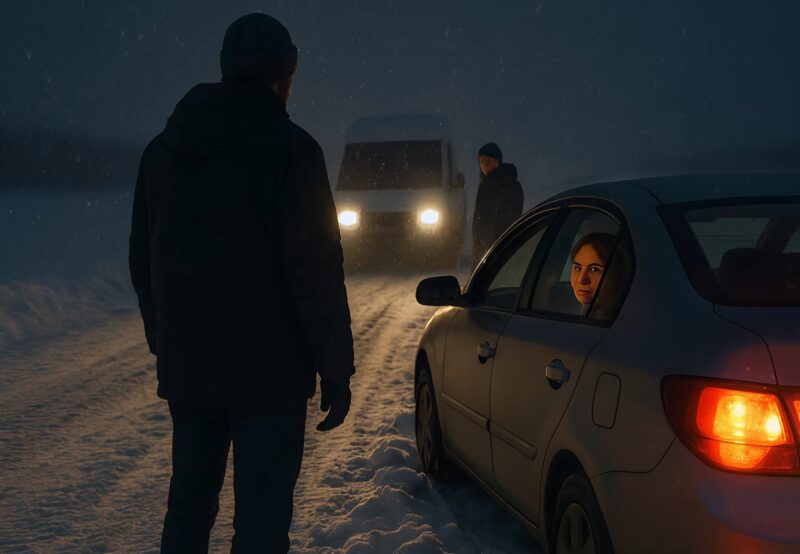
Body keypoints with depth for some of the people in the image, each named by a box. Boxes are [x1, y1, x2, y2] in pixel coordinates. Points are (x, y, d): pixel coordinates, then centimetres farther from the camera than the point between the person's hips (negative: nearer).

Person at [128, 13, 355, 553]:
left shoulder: (163, 150, 9)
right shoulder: (288, 148, -10)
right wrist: (335, 369, -9)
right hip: (269, 371, -6)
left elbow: (142, 261, 15)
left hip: (185, 368, 6)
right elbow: (316, 269, -14)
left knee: (189, 499, 19)